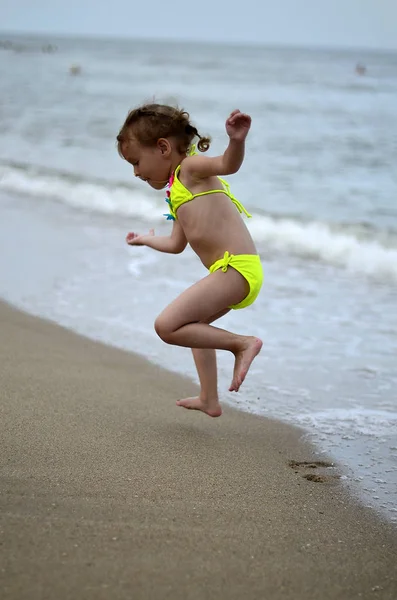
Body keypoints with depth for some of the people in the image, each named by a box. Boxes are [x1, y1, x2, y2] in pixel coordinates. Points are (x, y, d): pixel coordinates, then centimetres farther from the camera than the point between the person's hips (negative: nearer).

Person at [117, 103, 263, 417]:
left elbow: (228, 164, -26)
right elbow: (176, 244, 35)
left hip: (236, 269, -11)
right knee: (194, 322, 34)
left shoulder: (191, 167, -5)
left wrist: (237, 140, -48)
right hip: (232, 272, 11)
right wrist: (147, 240, 53)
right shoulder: (179, 192, 23)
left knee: (167, 326, -16)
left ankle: (242, 343, -9)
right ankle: (209, 400, 39)